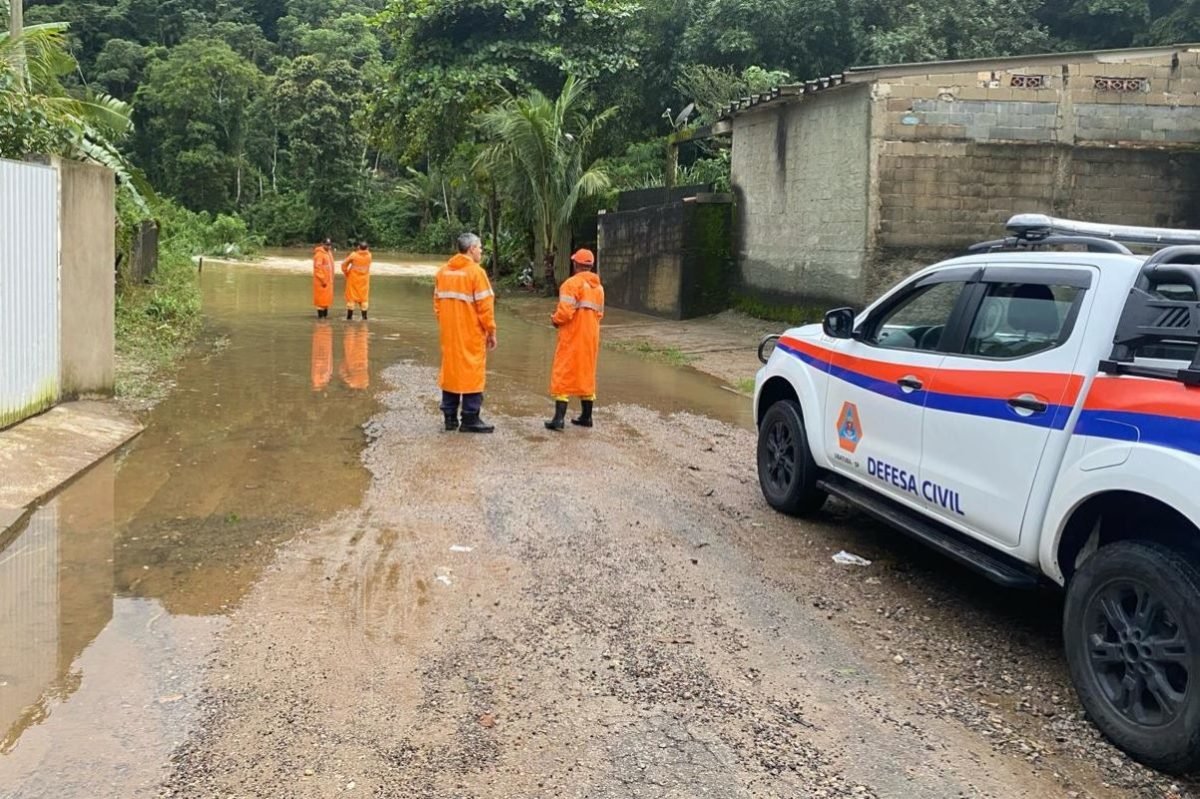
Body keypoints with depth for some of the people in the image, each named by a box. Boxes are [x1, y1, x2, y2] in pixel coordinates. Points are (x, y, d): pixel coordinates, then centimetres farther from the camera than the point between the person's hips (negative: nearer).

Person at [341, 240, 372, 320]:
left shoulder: (354, 255, -14)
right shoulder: (369, 255, -6)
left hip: (353, 279, -2)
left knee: (352, 296, 4)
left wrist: (346, 273, 5)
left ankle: (350, 316, 3)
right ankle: (364, 315, 6)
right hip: (364, 280, 2)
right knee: (364, 296, 9)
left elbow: (344, 264, -7)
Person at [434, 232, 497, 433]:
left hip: (449, 333, 6)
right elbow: (485, 306, -14)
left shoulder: (443, 272, 8)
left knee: (450, 369, 13)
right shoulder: (476, 272, -13)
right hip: (471, 334, -6)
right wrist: (491, 332, -6)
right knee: (472, 372, 0)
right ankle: (470, 419, 0)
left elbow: (437, 303, 12)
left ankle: (450, 417, 17)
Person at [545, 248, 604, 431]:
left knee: (563, 374, -4)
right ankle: (586, 416, 20)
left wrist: (554, 319, -2)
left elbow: (565, 312, -20)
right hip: (591, 337, 7)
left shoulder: (572, 283, -13)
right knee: (586, 374, 16)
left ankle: (559, 418, -9)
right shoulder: (598, 286, 10)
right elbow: (599, 313, 10)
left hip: (572, 336, -7)